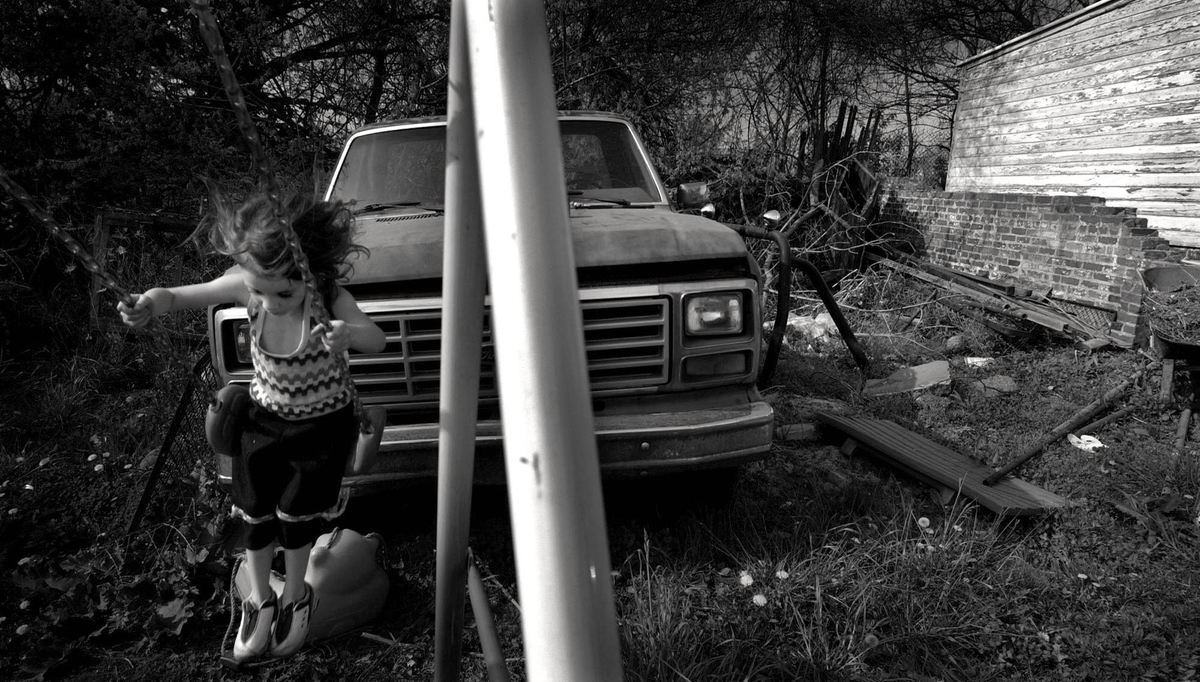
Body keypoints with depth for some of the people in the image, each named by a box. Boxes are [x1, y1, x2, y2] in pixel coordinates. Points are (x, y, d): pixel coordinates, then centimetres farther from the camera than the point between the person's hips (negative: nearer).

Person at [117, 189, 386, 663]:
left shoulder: (331, 299, -29)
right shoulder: (247, 286, -22)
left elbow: (376, 340, -42)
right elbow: (181, 296, -23)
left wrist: (348, 334, -65)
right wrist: (150, 304, -46)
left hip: (323, 423, -3)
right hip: (264, 415, 3)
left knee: (296, 512, -3)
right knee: (255, 514, 4)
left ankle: (294, 596, 28)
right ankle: (260, 602, 31)